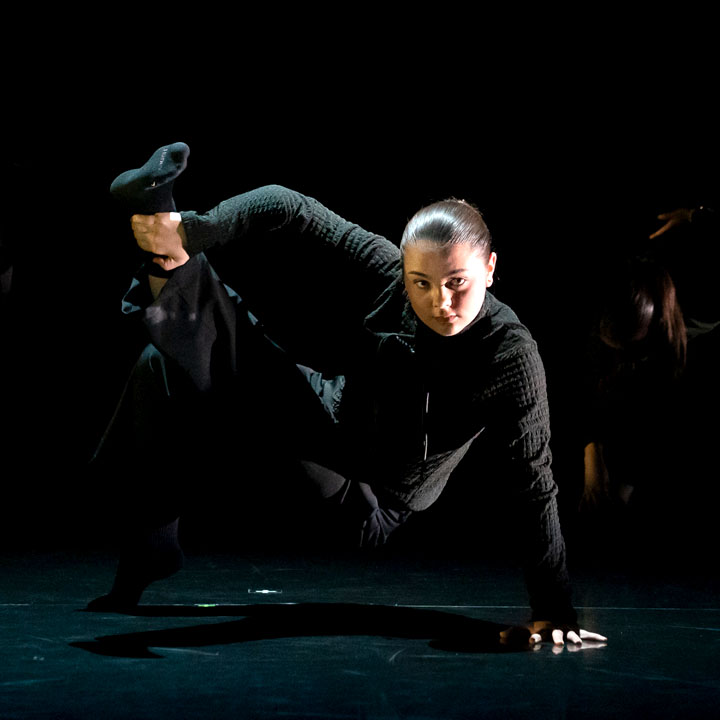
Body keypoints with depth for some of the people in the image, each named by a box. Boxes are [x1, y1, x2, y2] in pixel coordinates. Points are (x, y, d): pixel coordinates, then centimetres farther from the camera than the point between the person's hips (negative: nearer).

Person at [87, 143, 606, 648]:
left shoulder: (513, 357, -28)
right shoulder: (383, 273, -20)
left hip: (371, 504, -4)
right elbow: (285, 210, -19)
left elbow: (534, 488, -23)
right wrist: (190, 230, -38)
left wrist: (555, 611, -22)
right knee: (168, 366, -1)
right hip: (330, 415, 5)